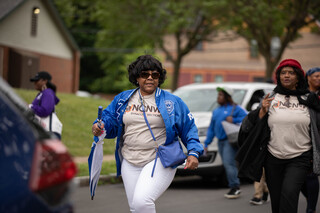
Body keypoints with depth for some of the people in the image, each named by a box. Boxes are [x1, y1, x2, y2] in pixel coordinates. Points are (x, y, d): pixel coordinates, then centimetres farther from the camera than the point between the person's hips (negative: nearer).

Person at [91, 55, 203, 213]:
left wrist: (193, 153, -8)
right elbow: (109, 120, 13)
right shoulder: (122, 99, 9)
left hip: (160, 162, -4)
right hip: (130, 164, 4)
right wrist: (99, 127, -10)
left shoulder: (172, 102, 2)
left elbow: (189, 129, 5)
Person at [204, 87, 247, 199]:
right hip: (220, 141, 7)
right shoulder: (216, 111, 21)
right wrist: (206, 143, 17)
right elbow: (211, 128, 22)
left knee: (229, 163, -16)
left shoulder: (235, 108, 0)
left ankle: (235, 187, -11)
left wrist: (233, 120, -18)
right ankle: (234, 189, 10)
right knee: (228, 165, 6)